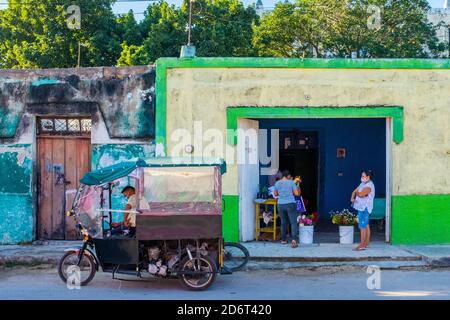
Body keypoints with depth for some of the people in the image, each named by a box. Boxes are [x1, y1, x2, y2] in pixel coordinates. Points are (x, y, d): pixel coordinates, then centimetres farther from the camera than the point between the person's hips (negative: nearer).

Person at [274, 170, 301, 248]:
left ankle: (283, 239, 25)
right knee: (293, 222, -4)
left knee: (283, 222, 18)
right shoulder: (291, 182, -7)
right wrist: (298, 188, 11)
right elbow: (297, 193, -7)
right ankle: (294, 239, -20)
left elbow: (275, 194, 15)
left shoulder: (277, 183, 4)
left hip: (280, 205, 4)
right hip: (291, 204, -4)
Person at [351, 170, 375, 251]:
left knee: (362, 226, -10)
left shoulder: (369, 186, -15)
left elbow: (361, 194, -26)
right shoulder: (362, 184, 15)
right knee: (366, 226, 14)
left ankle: (362, 245, -10)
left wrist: (357, 192, -4)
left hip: (364, 208, -10)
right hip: (362, 208, 10)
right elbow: (354, 192, 13)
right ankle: (366, 243, 19)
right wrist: (352, 198, -7)